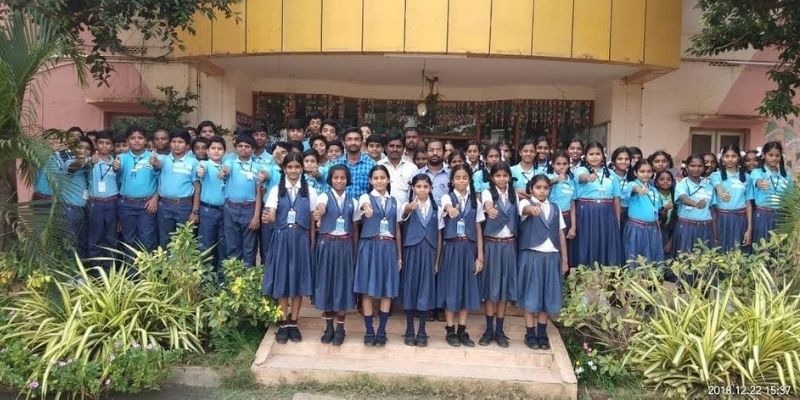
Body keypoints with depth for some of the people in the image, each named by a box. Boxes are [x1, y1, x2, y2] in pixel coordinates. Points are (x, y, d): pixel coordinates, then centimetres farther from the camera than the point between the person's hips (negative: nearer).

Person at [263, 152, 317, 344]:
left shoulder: (310, 191, 4)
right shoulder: (276, 190, 3)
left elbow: (312, 221, 6)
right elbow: (272, 217, -7)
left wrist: (312, 244, 4)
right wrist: (268, 217, -31)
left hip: (301, 239, 0)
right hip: (281, 238, 0)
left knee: (298, 280, 5)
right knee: (281, 280, 4)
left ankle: (293, 323, 15)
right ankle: (283, 323, 14)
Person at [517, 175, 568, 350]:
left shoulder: (555, 208, 11)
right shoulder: (525, 203, -2)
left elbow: (561, 235, 12)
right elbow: (525, 209, -28)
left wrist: (564, 260, 9)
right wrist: (532, 208, -52)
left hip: (552, 257, 4)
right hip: (532, 256, -4)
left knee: (548, 296, 8)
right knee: (531, 296, 1)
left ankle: (542, 334, 20)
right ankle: (530, 335, 11)